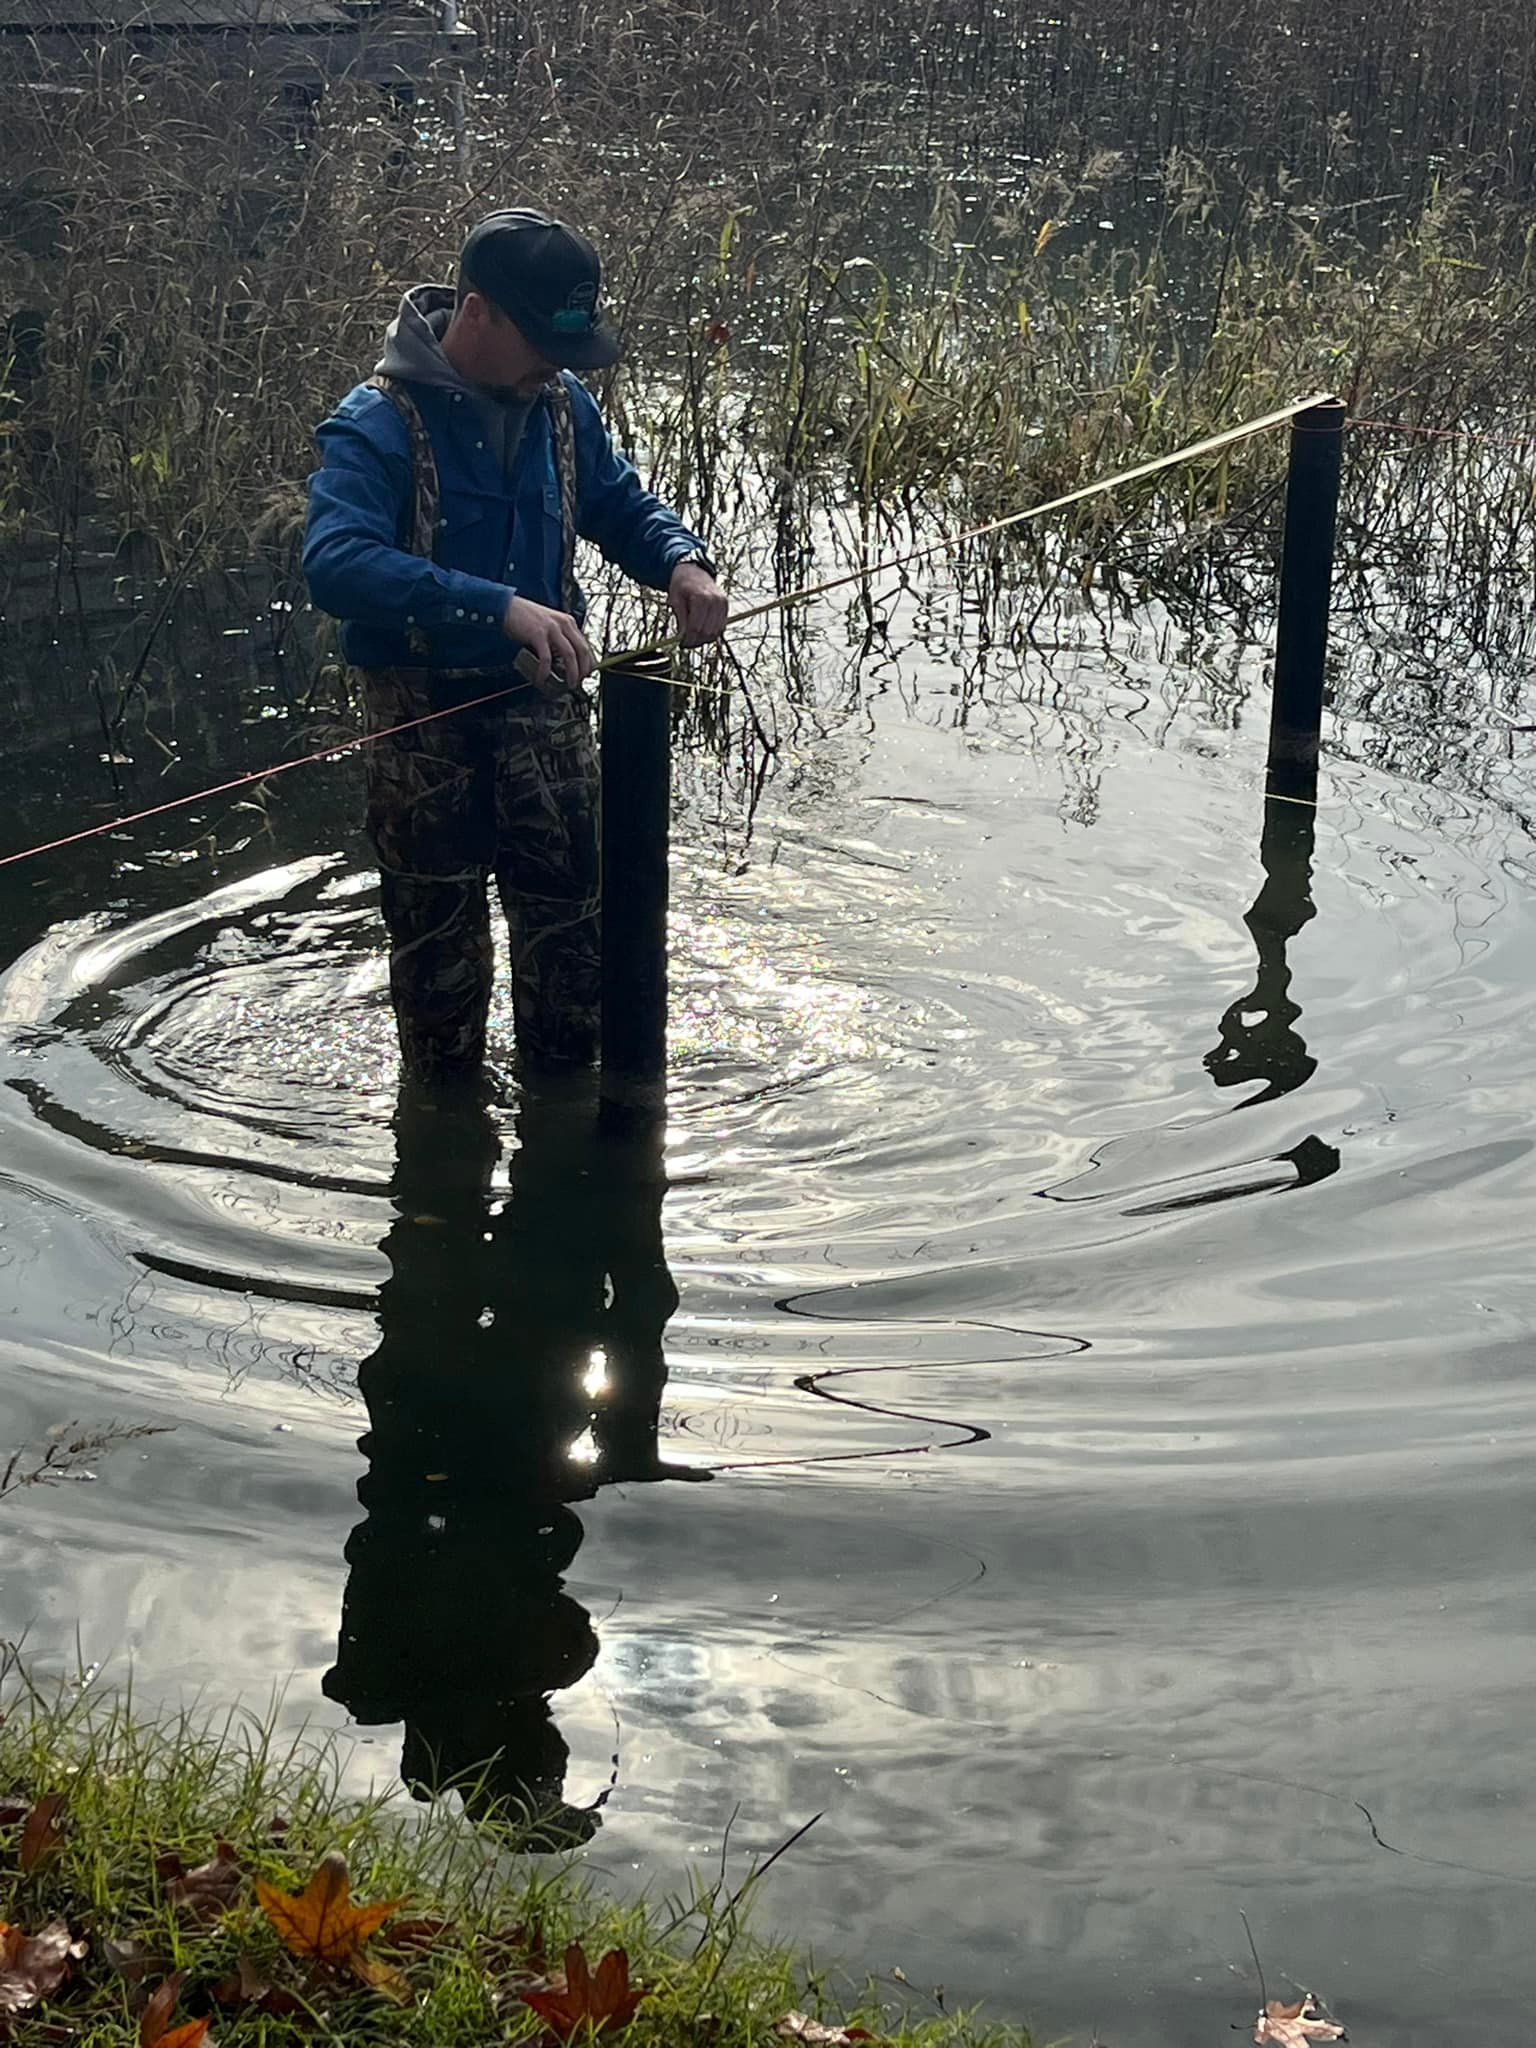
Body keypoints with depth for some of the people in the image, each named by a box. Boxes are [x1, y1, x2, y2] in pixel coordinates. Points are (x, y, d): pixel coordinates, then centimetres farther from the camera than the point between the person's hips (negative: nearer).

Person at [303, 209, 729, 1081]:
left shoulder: (561, 403, 1)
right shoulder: (380, 422, -20)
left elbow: (620, 502, 18)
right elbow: (335, 564, -35)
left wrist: (682, 560, -6)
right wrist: (498, 607, -44)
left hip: (544, 699, 5)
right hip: (427, 714, -5)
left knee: (571, 921, 11)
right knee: (439, 942, 10)